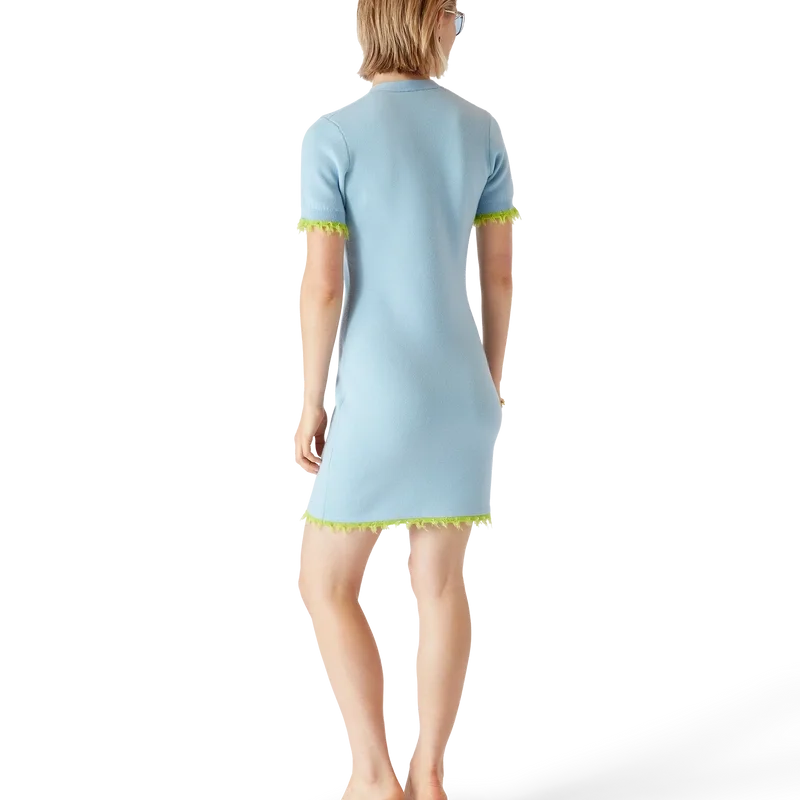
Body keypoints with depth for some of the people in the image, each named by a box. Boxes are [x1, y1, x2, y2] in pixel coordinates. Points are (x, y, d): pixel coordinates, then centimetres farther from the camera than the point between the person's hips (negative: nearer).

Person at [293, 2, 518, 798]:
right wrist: (490, 387, 15)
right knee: (439, 578, 13)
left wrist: (308, 411, -7)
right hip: (457, 389, 5)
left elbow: (321, 285, -17)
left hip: (378, 398, -5)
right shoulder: (482, 131, 1)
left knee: (325, 586, 9)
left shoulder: (330, 136, -13)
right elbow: (501, 272, 4)